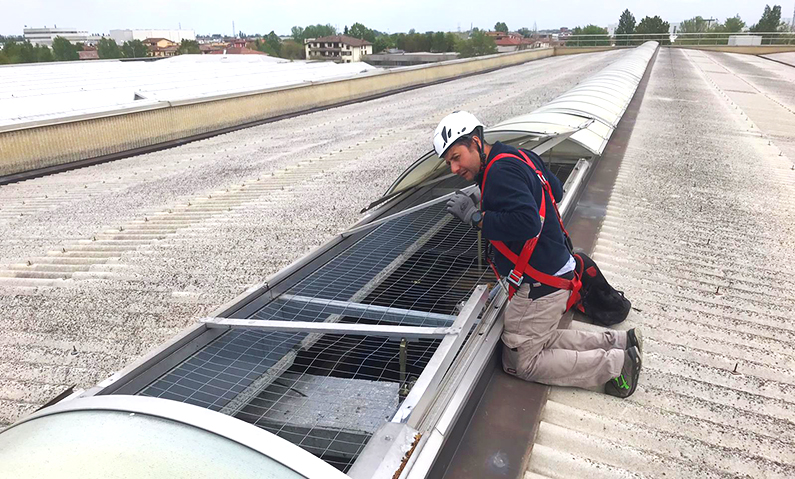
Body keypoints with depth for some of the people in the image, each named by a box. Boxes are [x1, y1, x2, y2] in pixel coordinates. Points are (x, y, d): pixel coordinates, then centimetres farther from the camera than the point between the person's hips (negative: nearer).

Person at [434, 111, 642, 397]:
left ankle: (615, 364, 6)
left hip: (540, 285, -10)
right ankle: (620, 341, 23)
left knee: (520, 362, 3)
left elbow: (525, 224, -33)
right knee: (540, 339, 23)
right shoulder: (519, 156, 8)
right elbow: (555, 190, 22)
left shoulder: (501, 171, -21)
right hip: (556, 268, 10)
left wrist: (475, 217, -22)